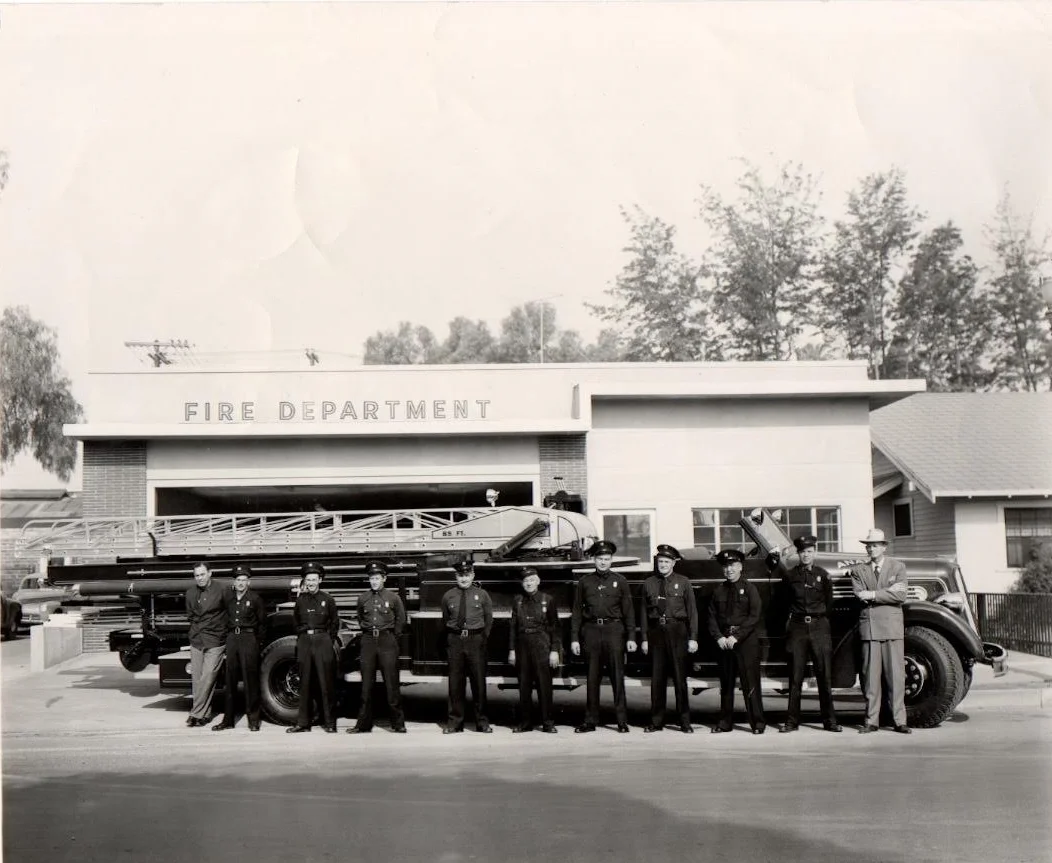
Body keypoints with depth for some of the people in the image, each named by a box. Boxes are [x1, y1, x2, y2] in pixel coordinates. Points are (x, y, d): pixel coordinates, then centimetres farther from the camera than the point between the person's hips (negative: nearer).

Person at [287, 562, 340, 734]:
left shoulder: (327, 599, 2)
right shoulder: (300, 600, 9)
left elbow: (335, 622, 7)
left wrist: (329, 641, 1)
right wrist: (302, 635, 8)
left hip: (323, 640, -3)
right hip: (304, 642, 3)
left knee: (326, 683, -3)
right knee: (305, 683, 5)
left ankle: (329, 722, 2)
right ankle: (303, 722, 10)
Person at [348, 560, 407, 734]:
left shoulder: (393, 597, 0)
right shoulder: (363, 598, 7)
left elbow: (400, 620, 9)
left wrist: (392, 637, 8)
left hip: (387, 640, -3)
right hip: (368, 641, 3)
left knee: (392, 683, -2)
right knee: (366, 684, 4)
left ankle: (398, 723, 4)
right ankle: (364, 724, 9)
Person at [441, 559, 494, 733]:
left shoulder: (482, 595, 5)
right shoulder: (448, 596, 6)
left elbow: (489, 620, 12)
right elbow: (445, 621, 15)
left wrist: (483, 638, 8)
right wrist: (450, 639, 11)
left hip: (476, 640, -1)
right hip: (455, 641, 1)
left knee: (479, 680, 2)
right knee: (455, 682, 2)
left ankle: (482, 721, 12)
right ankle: (455, 721, 11)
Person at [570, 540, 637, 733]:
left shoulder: (619, 581, 8)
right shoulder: (584, 582, 9)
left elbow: (628, 611, 7)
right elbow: (577, 611, 10)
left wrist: (631, 637, 1)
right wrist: (574, 638, 4)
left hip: (614, 630, -1)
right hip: (592, 630, 1)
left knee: (617, 675, -1)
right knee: (592, 677, 4)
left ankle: (622, 720, 4)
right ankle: (590, 721, 10)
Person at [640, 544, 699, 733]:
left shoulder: (683, 582, 4)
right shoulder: (649, 584, 8)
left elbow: (692, 611, 3)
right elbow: (644, 612, 9)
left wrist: (693, 638, -3)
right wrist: (644, 638, 4)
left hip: (677, 630, -2)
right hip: (656, 631, 2)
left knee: (679, 676, 1)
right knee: (657, 677, 5)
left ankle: (685, 721, 9)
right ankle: (656, 721, 13)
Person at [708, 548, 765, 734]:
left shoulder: (749, 589, 1)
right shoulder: (718, 591, 12)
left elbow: (754, 617, -6)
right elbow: (712, 617, 10)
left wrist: (736, 637, -14)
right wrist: (719, 637, -6)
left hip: (746, 642, -4)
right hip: (724, 642, 4)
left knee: (750, 682, -5)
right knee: (726, 684, 8)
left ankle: (757, 722, 0)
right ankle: (725, 722, 15)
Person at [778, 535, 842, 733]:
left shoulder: (823, 575, 7)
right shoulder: (790, 576, 8)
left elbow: (829, 604, 12)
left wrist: (822, 620, 8)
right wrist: (792, 617, 8)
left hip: (819, 626, 0)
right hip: (797, 627, 0)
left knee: (824, 675, 0)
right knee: (795, 677, 1)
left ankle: (829, 720, 6)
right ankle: (792, 721, 6)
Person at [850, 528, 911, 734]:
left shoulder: (898, 567, 9)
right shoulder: (858, 570, 12)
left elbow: (900, 596, -6)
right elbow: (860, 596, -4)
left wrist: (873, 595, -9)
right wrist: (887, 591, -9)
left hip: (892, 626, -1)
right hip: (868, 626, 1)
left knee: (896, 674, -1)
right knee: (870, 675, 1)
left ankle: (899, 720, 4)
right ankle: (871, 721, 6)